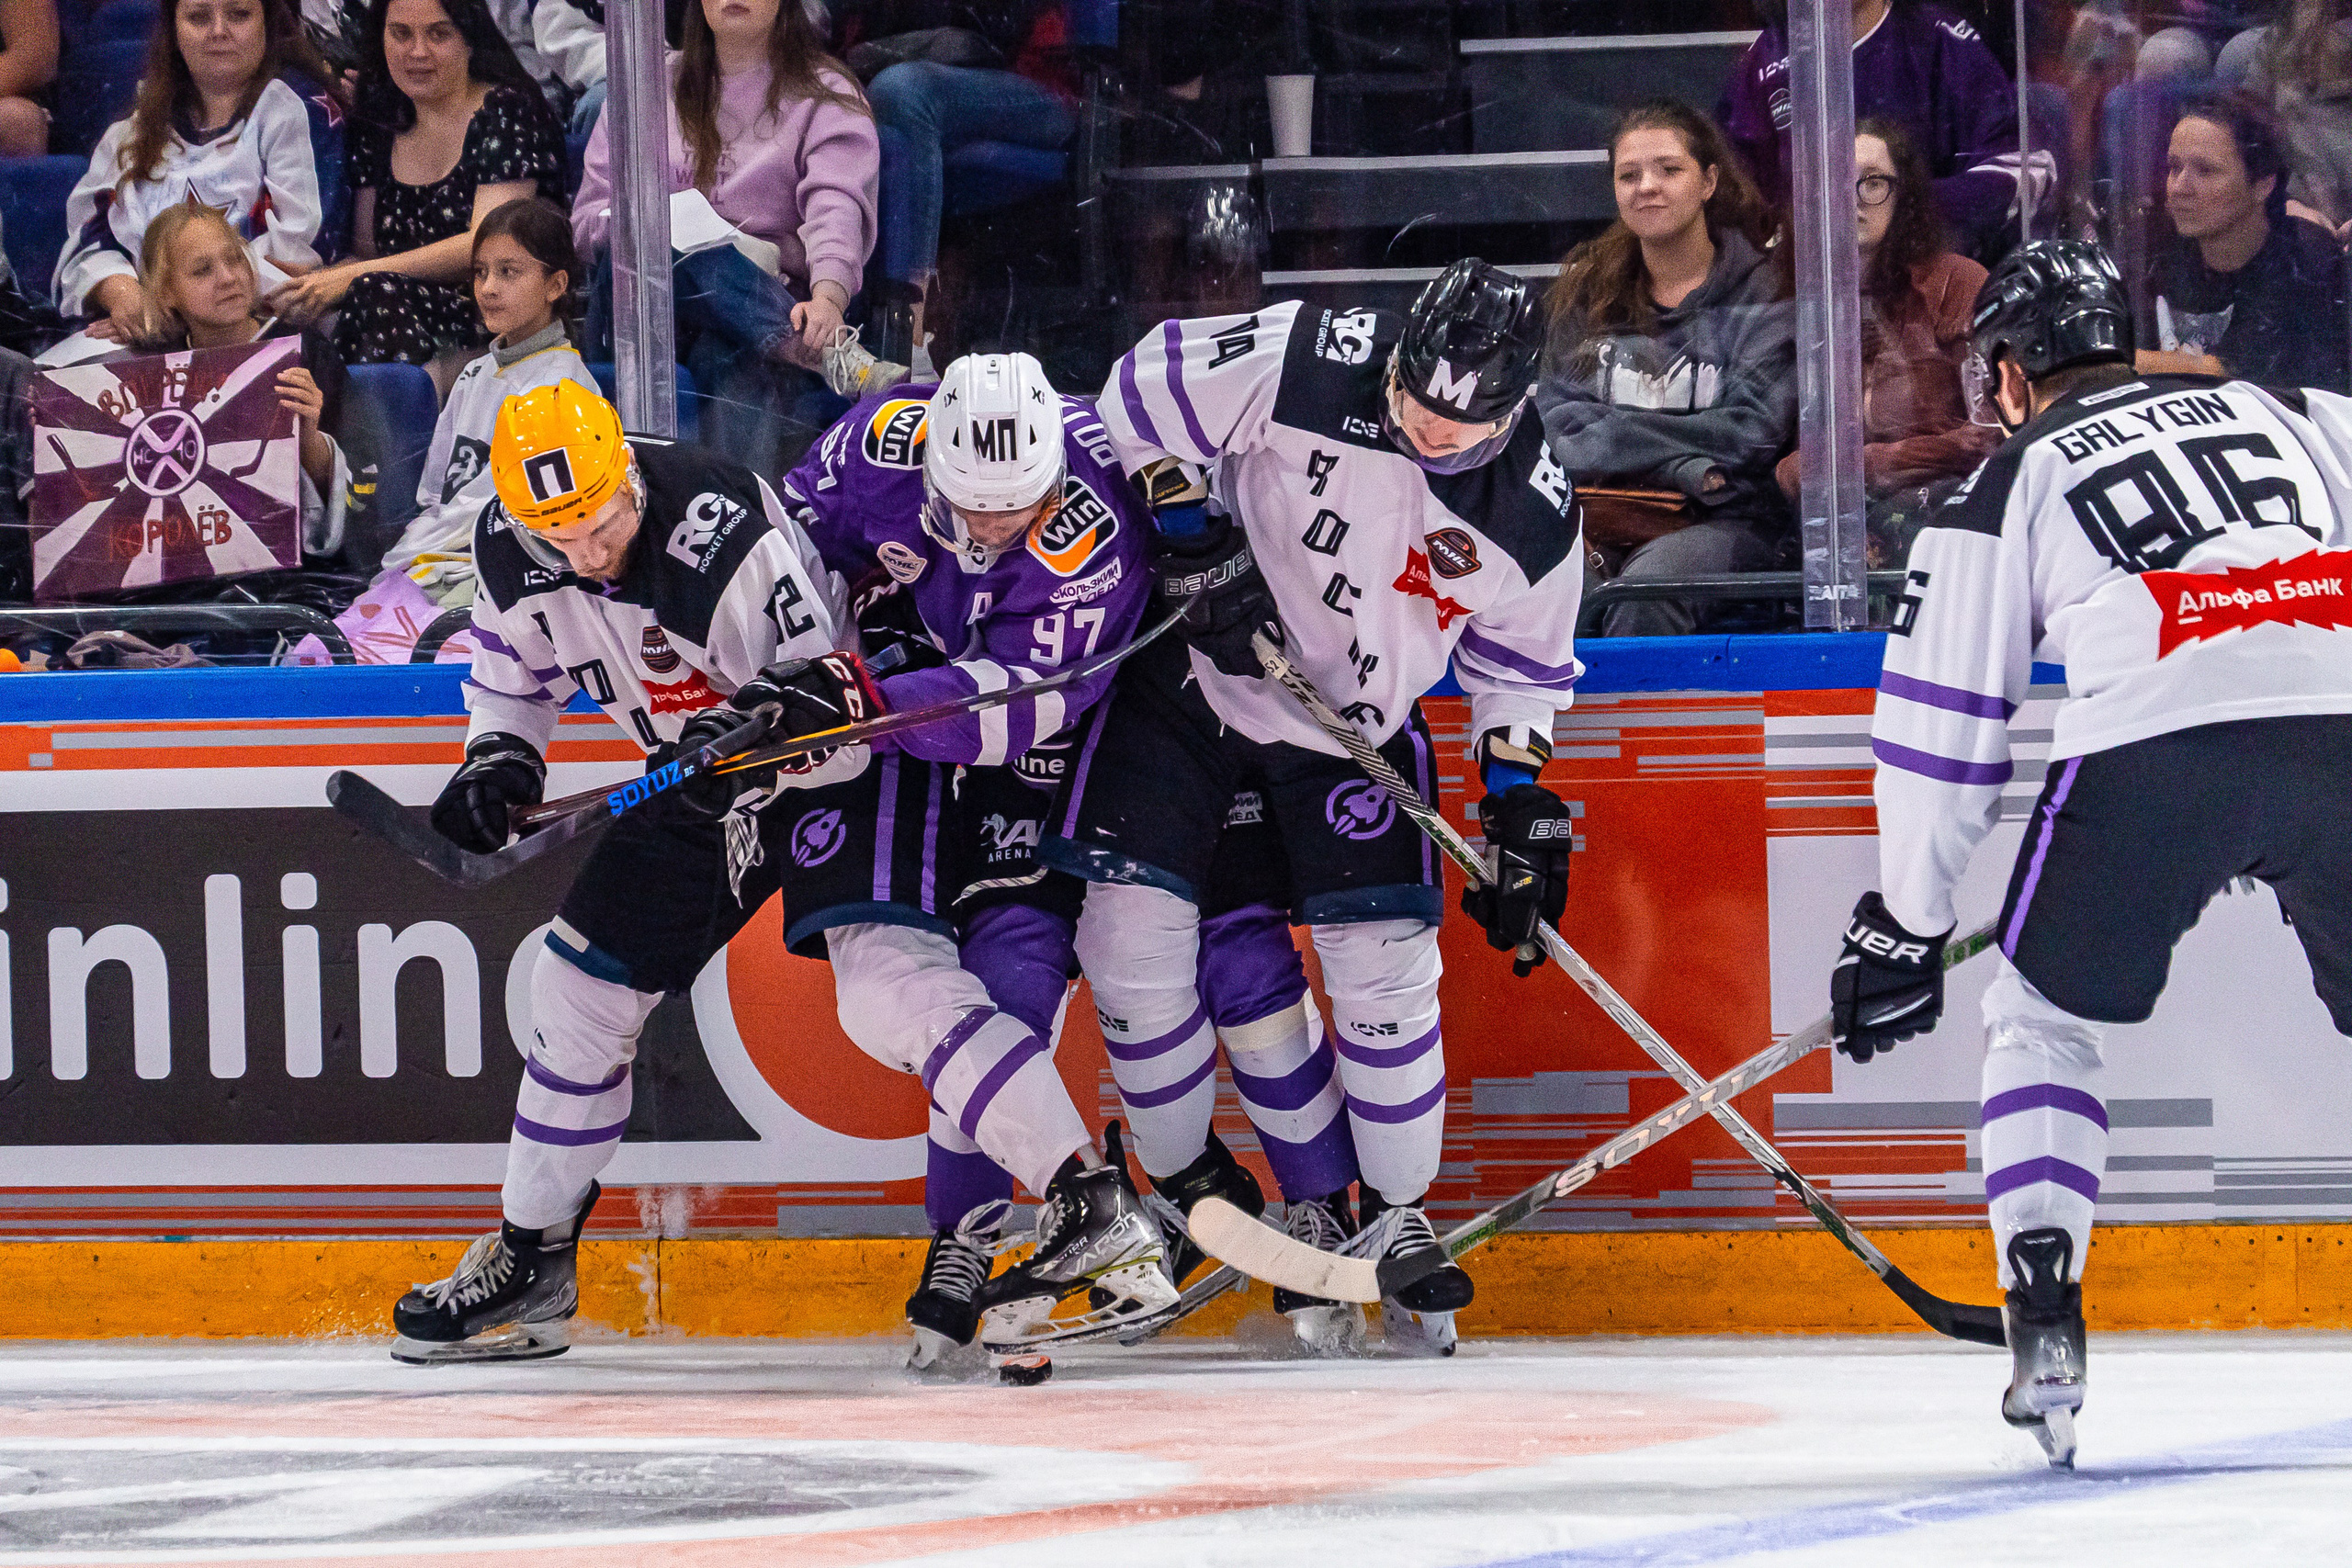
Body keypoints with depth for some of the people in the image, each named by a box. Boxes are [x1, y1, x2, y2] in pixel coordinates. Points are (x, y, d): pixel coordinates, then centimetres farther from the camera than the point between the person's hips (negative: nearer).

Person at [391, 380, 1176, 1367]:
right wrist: (499, 759, -7)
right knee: (582, 986, 9)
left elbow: (831, 699, -27)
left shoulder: (722, 537, -33)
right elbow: (513, 667, 10)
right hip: (708, 773, 8)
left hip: (848, 761, -8)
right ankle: (529, 1261, 26)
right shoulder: (509, 547, -12)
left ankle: (1095, 1212, -28)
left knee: (890, 984, -26)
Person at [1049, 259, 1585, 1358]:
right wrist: (1192, 531, -17)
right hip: (1191, 674, -1)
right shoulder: (1304, 364, -24)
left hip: (1355, 724, 1)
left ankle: (1396, 1217, 11)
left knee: (1385, 966, -7)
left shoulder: (1532, 519, -14)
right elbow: (1143, 391, -13)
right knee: (1132, 927, -9)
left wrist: (1520, 810, -2)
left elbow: (1521, 663, 3)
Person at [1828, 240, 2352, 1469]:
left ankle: (2043, 1321, 5)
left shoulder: (2011, 481, 21)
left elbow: (1943, 725, 20)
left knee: (2039, 1018, 19)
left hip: (2153, 744, -2)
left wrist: (1903, 928, 26)